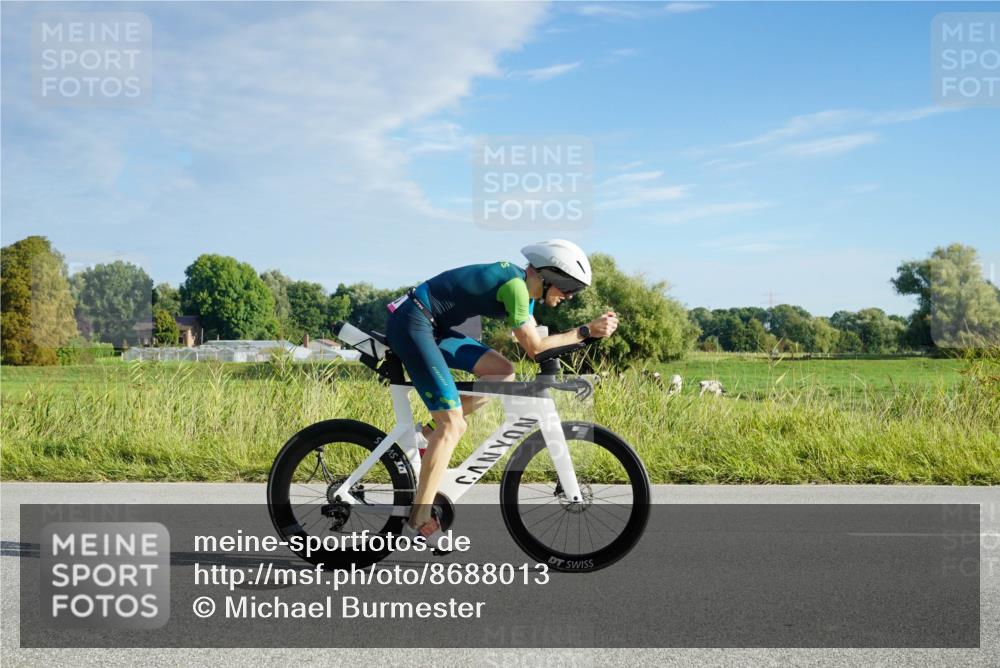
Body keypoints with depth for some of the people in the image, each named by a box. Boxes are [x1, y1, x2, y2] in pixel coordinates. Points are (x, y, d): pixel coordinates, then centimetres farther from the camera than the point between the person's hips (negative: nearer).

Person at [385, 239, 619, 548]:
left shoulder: (523, 286, 12)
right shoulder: (515, 284, -17)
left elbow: (534, 342, 13)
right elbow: (534, 347, -12)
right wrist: (587, 331, -9)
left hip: (433, 327, 10)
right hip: (411, 324, -10)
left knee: (503, 373, 4)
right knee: (452, 425, -12)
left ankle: (429, 434, 8)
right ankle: (419, 522, -9)